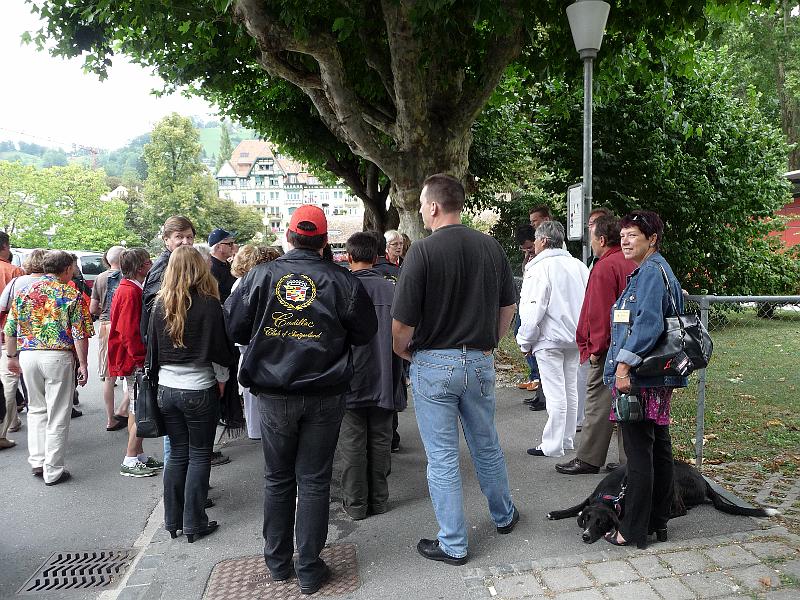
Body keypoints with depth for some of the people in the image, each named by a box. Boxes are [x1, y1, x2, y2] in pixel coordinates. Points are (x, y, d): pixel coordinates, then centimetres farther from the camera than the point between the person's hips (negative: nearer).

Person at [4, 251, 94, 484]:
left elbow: (10, 329, 12)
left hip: (28, 356, 4)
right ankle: (53, 471, 11)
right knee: (58, 416, 4)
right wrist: (82, 364, -3)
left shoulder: (24, 292, 8)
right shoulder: (72, 295, -4)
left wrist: (12, 356, 22)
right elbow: (80, 334, -9)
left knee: (36, 409, 22)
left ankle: (37, 461, 21)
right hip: (59, 357, -4)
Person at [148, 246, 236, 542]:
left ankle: (172, 520, 24)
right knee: (199, 455, 7)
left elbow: (152, 349, 8)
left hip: (166, 388, 5)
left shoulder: (160, 304, 1)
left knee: (177, 454, 15)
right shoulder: (208, 304, -13)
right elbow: (218, 350, -10)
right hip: (199, 389, -4)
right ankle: (194, 523, 13)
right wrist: (221, 380, 4)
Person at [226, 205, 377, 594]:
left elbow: (233, 327, 0)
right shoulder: (342, 281, -9)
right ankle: (309, 569, 20)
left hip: (273, 395, 1)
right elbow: (365, 332, -1)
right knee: (314, 481, 10)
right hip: (324, 396, -1)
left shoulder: (260, 276, -6)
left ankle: (278, 561, 31)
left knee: (278, 478, 17)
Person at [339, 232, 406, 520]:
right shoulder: (391, 289, -3)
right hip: (384, 380, 3)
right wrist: (397, 376, 13)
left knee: (352, 443, 8)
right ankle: (379, 499, 24)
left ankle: (355, 502, 17)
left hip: (351, 380, -3)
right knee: (380, 442, 13)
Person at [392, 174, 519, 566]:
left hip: (434, 365, -5)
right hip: (480, 362, 5)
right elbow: (509, 305, 10)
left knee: (442, 458, 7)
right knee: (487, 445, 23)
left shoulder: (423, 251, -16)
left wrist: (402, 351, 2)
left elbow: (402, 322, -17)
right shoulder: (491, 247, 1)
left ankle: (453, 545, 19)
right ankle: (504, 515, 42)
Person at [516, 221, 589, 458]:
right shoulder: (578, 265, 8)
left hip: (549, 339, -7)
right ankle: (567, 440, 26)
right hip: (574, 337, 8)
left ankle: (552, 445, 5)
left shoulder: (540, 268, -15)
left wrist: (525, 340, -7)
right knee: (570, 389, 14)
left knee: (555, 393, -3)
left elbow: (534, 309, -18)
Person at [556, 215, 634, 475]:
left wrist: (596, 348, -11)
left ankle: (589, 459, 9)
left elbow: (600, 312, -17)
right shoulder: (632, 264, 12)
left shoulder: (604, 267, -14)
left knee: (598, 403, 0)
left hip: (607, 349, -8)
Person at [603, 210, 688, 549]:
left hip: (641, 378, -11)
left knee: (639, 453, -2)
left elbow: (647, 322, -24)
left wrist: (624, 366, -24)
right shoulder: (656, 270, 18)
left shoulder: (651, 271, -13)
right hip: (658, 379, 11)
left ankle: (634, 530, 8)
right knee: (659, 448, 16)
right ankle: (658, 522, 28)